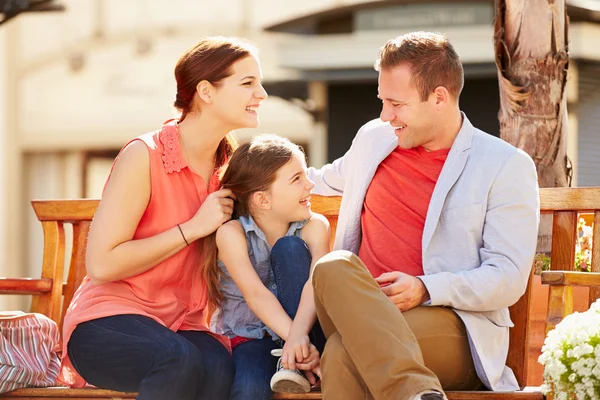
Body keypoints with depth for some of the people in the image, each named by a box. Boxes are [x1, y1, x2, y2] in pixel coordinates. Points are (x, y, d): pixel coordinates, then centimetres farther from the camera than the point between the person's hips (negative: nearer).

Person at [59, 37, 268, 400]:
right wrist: (193, 228, -13)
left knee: (220, 368, -33)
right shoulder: (144, 156, -10)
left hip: (183, 327, 5)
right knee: (180, 361, -38)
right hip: (107, 322, -4)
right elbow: (101, 265, -15)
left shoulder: (231, 162, 10)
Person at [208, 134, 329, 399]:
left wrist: (298, 334, -42)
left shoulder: (314, 226, -5)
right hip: (248, 336, -4)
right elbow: (256, 294, -24)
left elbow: (315, 282, -23)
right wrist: (295, 340, -38)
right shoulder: (232, 233, -12)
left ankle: (295, 364, -24)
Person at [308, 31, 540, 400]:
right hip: (360, 314, 5)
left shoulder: (507, 166, 3)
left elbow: (508, 279, -5)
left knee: (343, 353, -38)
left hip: (453, 329, -5)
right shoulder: (374, 139, 19)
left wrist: (426, 289, -19)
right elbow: (327, 180, 43)